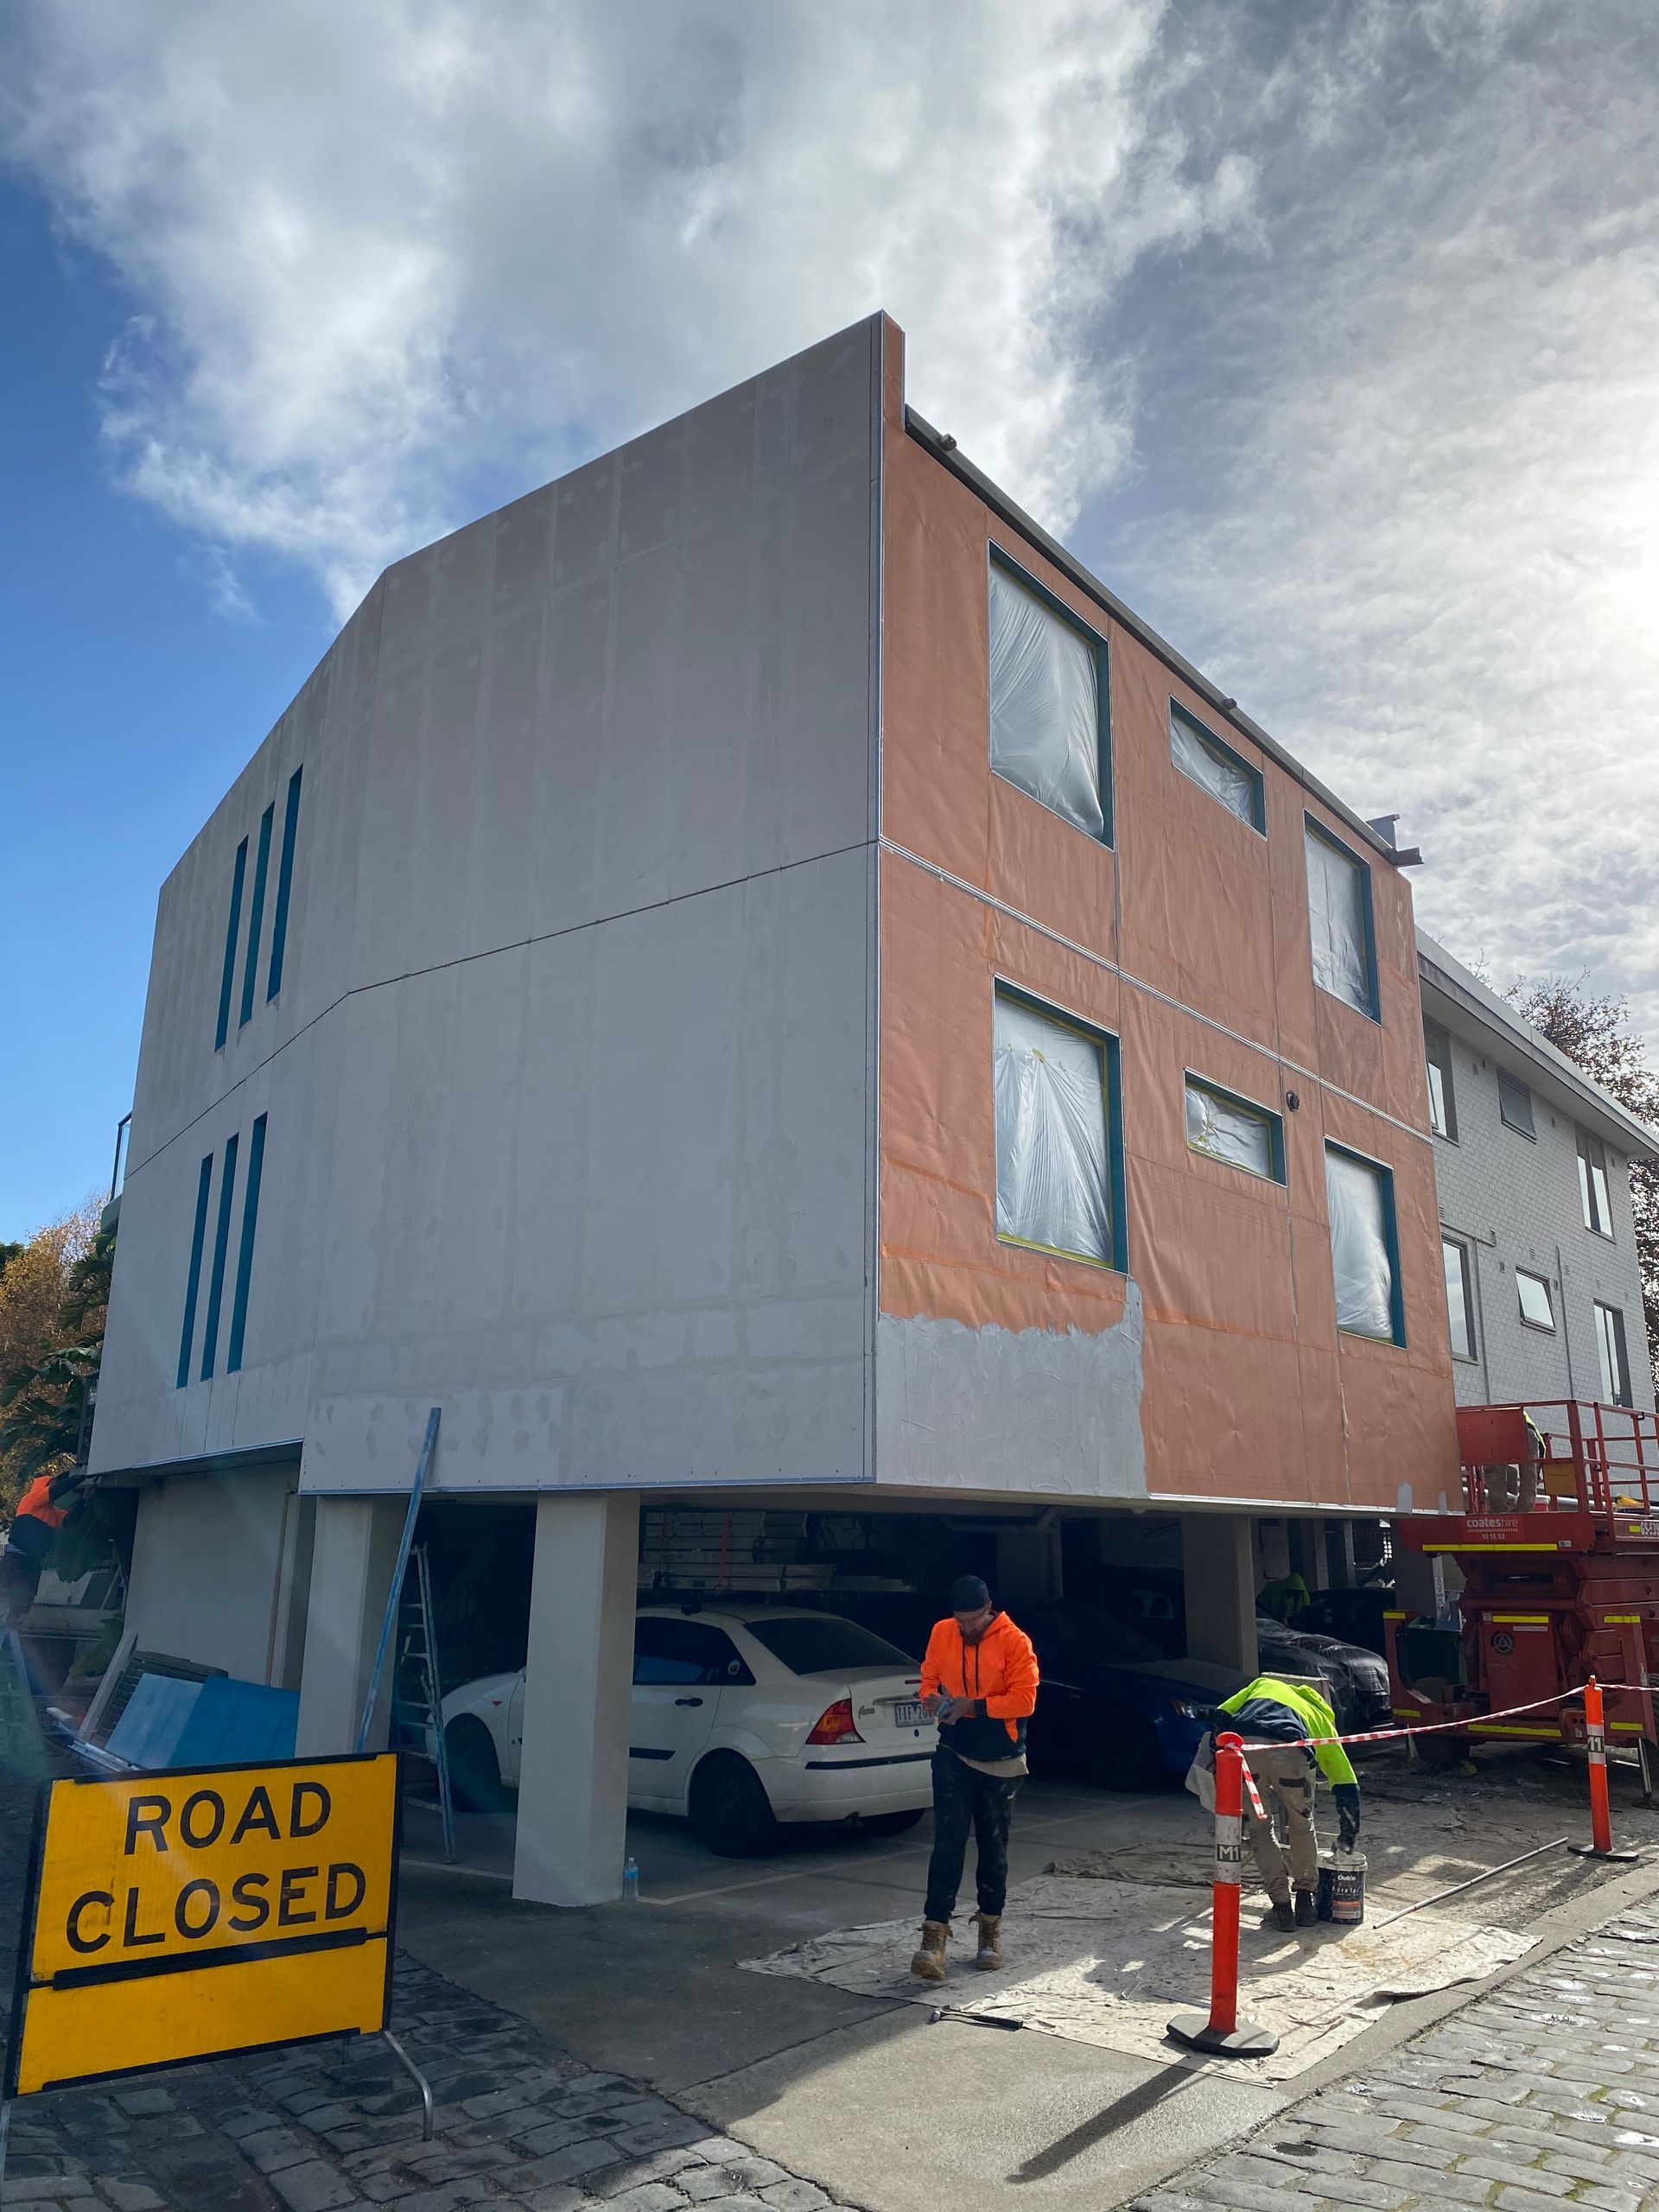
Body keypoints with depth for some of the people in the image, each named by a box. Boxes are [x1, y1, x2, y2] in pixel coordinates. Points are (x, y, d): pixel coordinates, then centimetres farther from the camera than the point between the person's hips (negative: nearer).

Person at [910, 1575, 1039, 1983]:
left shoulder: (1014, 1641, -14)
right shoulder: (941, 1633, -2)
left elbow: (1025, 1700, -18)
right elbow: (929, 1678, 9)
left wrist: (973, 1706, -23)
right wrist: (933, 1699, -14)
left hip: (1001, 1761, -1)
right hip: (954, 1755, 2)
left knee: (993, 1848, 11)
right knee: (948, 1843, -7)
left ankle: (991, 1928, 29)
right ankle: (935, 1933, -5)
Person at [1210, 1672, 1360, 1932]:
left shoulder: (1263, 1684, 41)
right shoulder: (1321, 1718, 38)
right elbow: (1345, 1779, 36)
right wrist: (1349, 1833, 44)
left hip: (1243, 1746, 0)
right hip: (1291, 1753, 0)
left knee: (1260, 1830, 21)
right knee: (1302, 1827, 28)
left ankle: (1281, 1908, 22)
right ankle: (1306, 1902, 38)